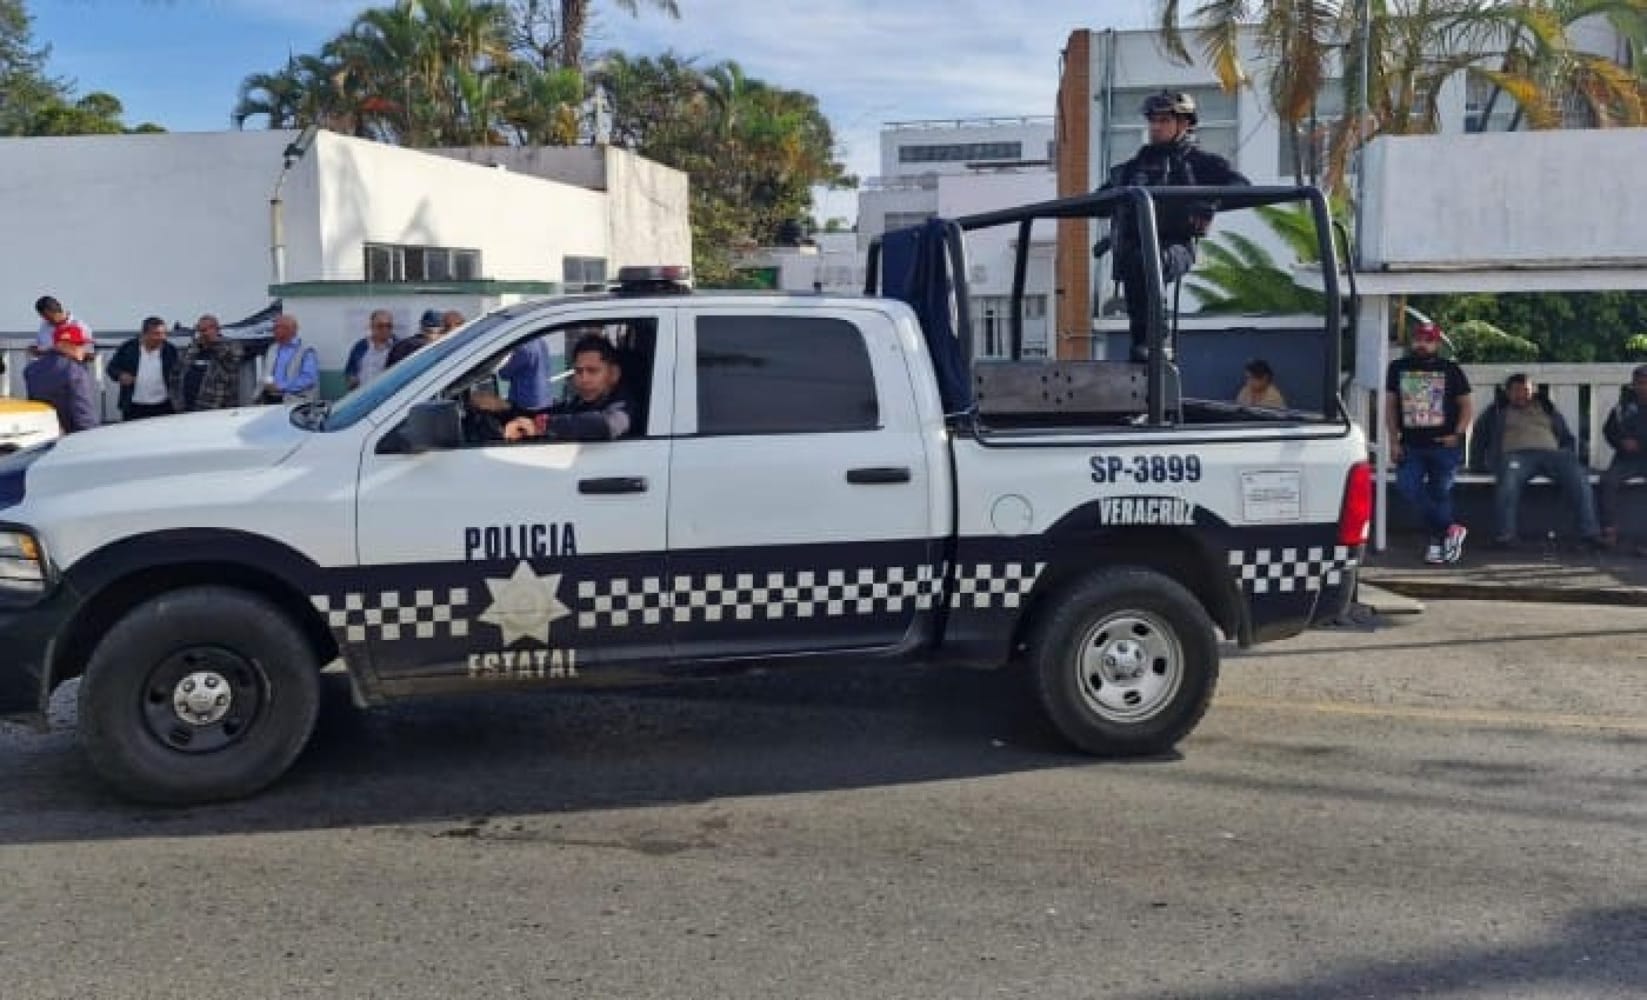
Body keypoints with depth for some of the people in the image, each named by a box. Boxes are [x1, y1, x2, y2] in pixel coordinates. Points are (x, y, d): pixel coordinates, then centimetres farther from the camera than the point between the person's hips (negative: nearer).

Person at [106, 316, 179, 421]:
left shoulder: (169, 350, 1)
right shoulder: (128, 348, -1)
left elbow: (177, 372, 8)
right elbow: (112, 367, 6)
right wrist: (120, 375, -14)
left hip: (163, 407, 1)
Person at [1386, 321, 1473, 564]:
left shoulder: (1451, 370, 5)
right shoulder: (1398, 368, 9)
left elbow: (1467, 405, 7)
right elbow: (1391, 405, 11)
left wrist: (1457, 434, -7)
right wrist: (1394, 440, 3)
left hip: (1443, 444, -2)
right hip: (1411, 445, 2)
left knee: (1440, 494, 1)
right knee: (1408, 488, -16)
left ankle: (1437, 541, 14)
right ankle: (1451, 529, -6)